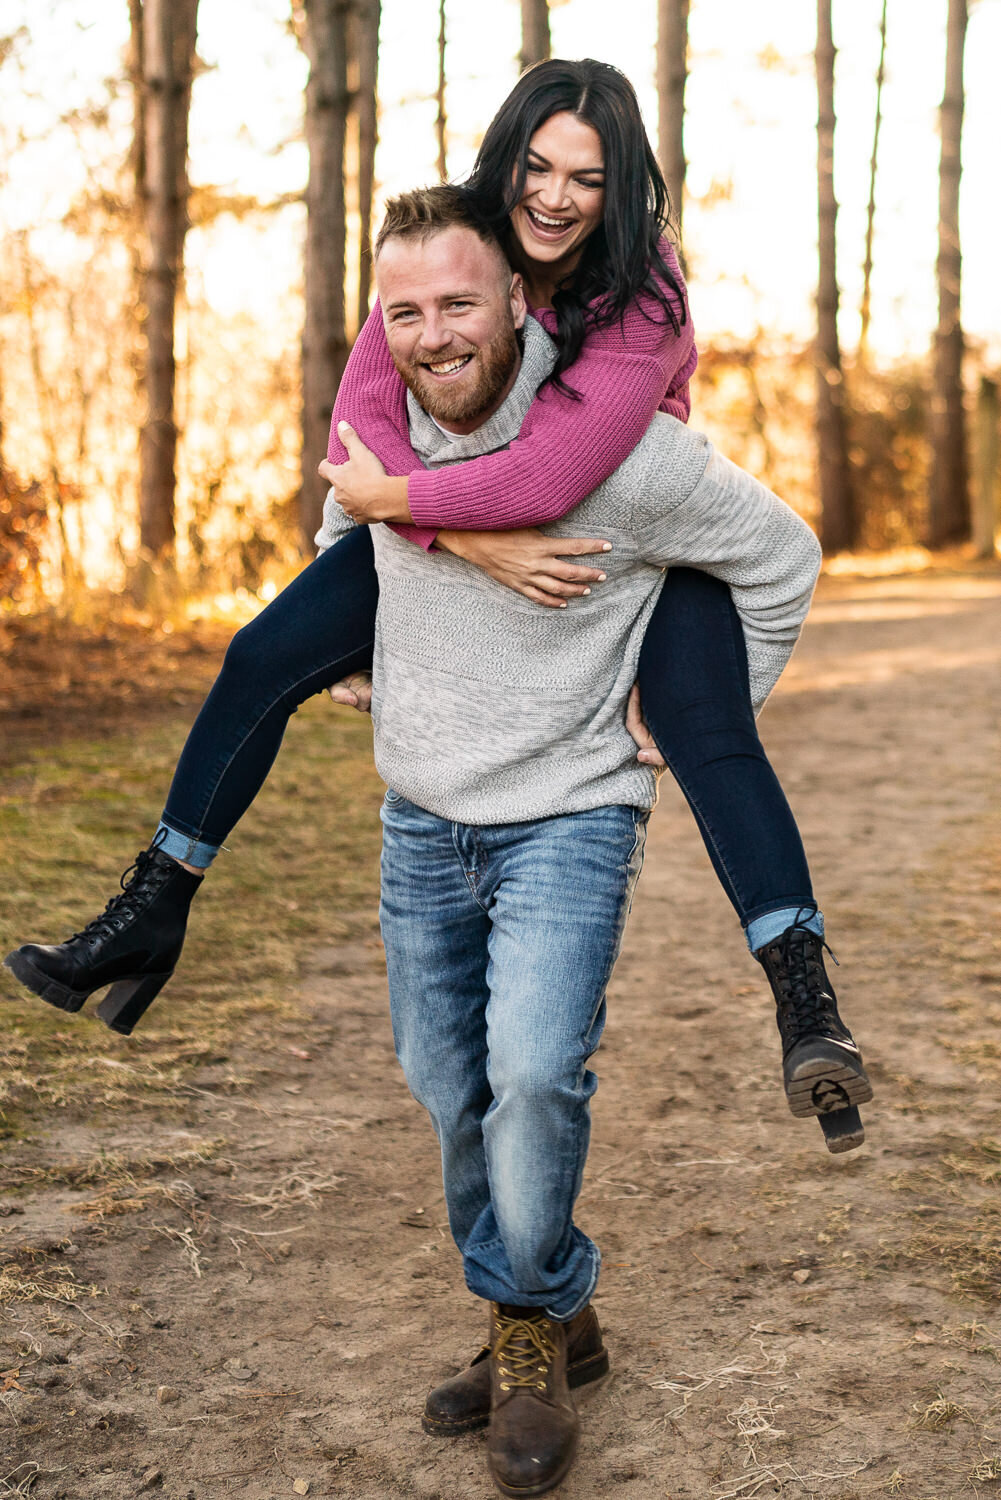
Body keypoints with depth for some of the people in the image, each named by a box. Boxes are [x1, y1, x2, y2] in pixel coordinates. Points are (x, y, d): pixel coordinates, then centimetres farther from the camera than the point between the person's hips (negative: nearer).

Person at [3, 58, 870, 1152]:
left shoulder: (644, 295, -29)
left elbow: (552, 474, -43)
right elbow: (362, 414, -25)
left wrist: (384, 496, -31)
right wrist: (472, 541, -39)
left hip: (636, 536, -4)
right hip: (464, 520, 4)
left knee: (708, 733, -28)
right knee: (264, 659, -3)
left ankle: (808, 1010, -26)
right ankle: (148, 918, 10)